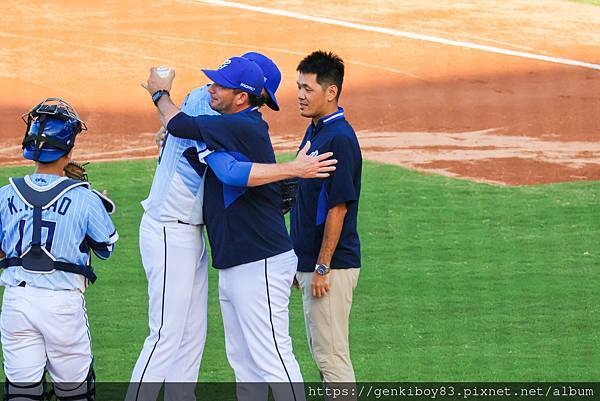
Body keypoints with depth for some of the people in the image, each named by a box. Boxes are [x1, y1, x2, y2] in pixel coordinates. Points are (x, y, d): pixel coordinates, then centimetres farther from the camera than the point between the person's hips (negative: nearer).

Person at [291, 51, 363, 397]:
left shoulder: (340, 139, -18)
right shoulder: (315, 131, 12)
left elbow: (338, 208, -20)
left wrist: (322, 268, -20)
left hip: (332, 265, -10)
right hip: (311, 261, 10)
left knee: (331, 355, -7)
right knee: (322, 352, 15)